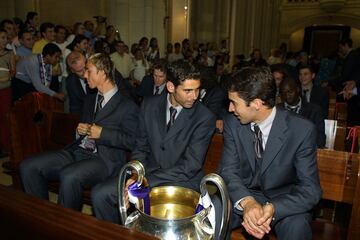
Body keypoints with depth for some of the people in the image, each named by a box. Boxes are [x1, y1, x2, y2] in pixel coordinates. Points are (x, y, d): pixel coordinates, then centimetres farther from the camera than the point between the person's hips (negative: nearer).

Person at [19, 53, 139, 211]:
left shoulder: (127, 106, -2)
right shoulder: (90, 99, 22)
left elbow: (131, 141, -8)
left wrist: (101, 133, -13)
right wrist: (80, 129, 9)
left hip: (105, 158, -7)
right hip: (77, 151, 8)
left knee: (69, 176, -35)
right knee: (28, 167, -7)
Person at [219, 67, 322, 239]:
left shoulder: (302, 130, -19)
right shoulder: (232, 123, -10)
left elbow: (310, 189, -17)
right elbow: (228, 171, -10)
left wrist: (272, 209, -36)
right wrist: (246, 202, -31)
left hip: (283, 201, -2)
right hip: (243, 194, 2)